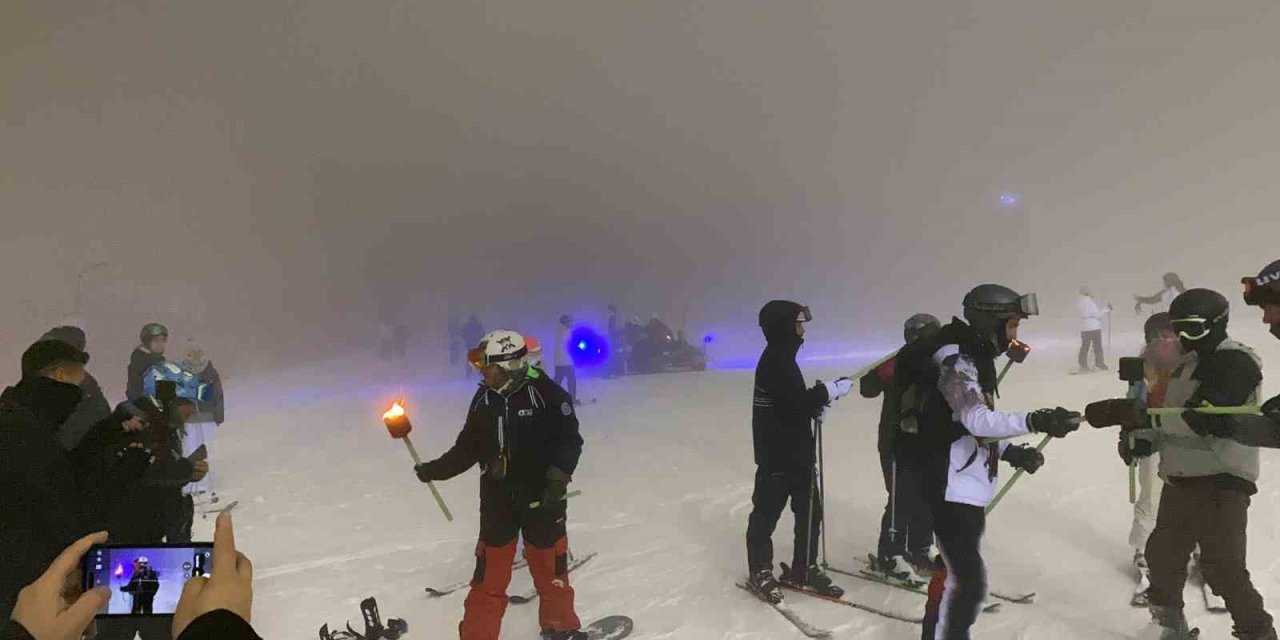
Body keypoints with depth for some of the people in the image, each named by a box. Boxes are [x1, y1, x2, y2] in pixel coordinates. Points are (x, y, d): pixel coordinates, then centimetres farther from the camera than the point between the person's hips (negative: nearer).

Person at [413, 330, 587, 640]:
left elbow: (570, 440, -13)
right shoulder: (484, 398, 2)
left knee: (549, 567, 12)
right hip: (497, 498, 4)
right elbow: (467, 448, 10)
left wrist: (557, 478, -22)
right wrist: (435, 469, 4)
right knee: (489, 572, 10)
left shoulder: (546, 393, -14)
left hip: (541, 497, -3)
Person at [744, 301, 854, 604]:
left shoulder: (782, 358, 14)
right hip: (777, 455, -10)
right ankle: (760, 573, 17)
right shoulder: (775, 361, -19)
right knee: (767, 512, 4)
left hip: (796, 452, 10)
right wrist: (832, 389, -14)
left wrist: (819, 397, 1)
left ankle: (803, 569, 26)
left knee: (810, 510, 14)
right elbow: (800, 402, -26)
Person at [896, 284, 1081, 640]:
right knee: (968, 581, -13)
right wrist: (1037, 421, -39)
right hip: (953, 488, -11)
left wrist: (1011, 452, 6)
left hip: (970, 485, 11)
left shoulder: (974, 356, 13)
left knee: (956, 570, 24)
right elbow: (977, 420, -31)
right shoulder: (953, 358, -19)